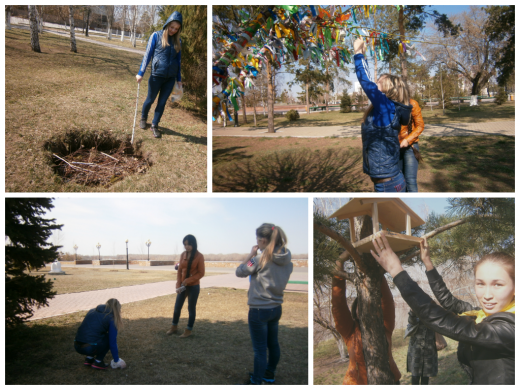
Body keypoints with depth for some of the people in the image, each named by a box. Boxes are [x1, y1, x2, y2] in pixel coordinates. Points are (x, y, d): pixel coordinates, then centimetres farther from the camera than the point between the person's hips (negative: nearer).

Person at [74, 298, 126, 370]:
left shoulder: (92, 311, 19)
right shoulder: (111, 319, 1)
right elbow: (112, 342, 1)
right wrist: (116, 360, 13)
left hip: (77, 346, 7)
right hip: (90, 348, -7)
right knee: (109, 338, 14)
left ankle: (89, 358, 20)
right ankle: (98, 362, 9)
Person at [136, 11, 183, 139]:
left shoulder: (177, 41, 7)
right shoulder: (156, 36, -3)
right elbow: (148, 55, -4)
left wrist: (179, 79, 13)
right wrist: (141, 73, -8)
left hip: (170, 78, 3)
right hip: (156, 76, -3)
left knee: (162, 102, 7)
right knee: (150, 99, 12)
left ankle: (155, 125, 20)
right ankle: (143, 118, 37)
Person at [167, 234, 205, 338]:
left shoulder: (199, 256, -12)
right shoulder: (183, 254, 2)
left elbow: (201, 273, -11)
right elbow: (179, 270, 6)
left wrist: (188, 280, -18)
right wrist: (178, 285, -3)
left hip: (194, 286, -5)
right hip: (183, 286, 5)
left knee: (191, 308, 6)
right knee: (177, 307, 12)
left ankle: (188, 330, 18)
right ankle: (174, 327, 29)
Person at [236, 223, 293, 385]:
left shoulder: (261, 259, -18)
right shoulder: (286, 259, 1)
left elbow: (240, 272, -9)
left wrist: (251, 254, -4)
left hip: (259, 310, -7)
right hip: (276, 308, 7)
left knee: (260, 349, 2)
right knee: (273, 343, 21)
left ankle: (256, 382, 13)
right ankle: (269, 374, 38)